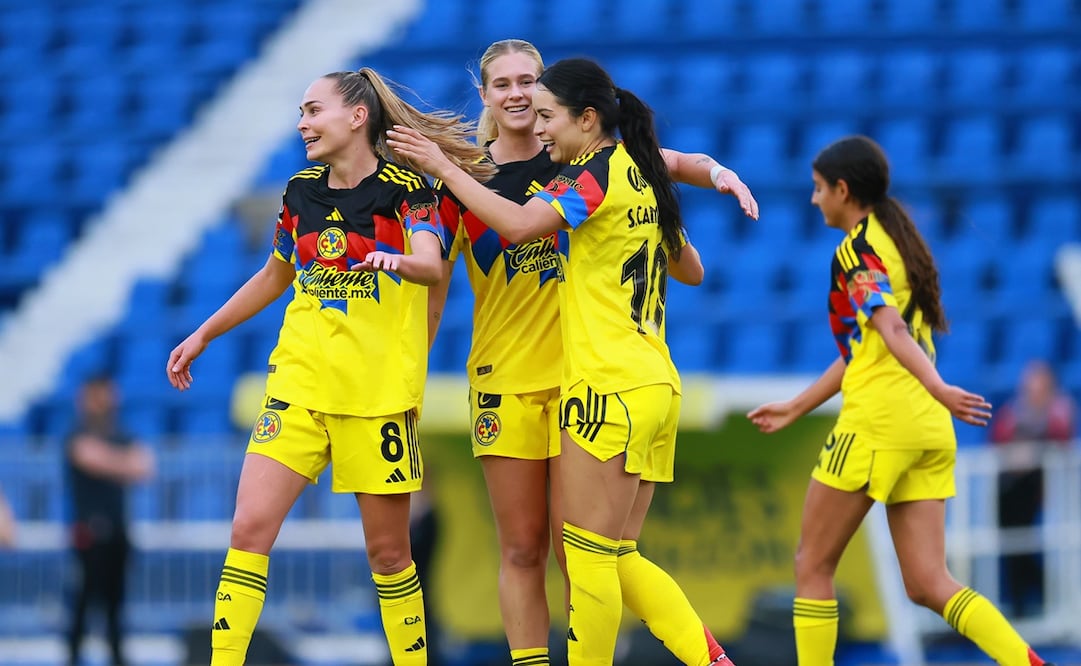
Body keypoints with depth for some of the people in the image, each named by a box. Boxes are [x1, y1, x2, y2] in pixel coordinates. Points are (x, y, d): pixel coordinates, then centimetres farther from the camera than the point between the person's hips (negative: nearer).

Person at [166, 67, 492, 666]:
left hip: (380, 392, -4)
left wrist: (397, 260, -44)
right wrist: (204, 334, 28)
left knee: (387, 550, 1)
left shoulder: (405, 189, -5)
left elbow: (431, 266, -22)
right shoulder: (302, 191, 10)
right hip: (299, 383, 4)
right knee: (250, 528, -10)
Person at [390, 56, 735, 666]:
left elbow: (519, 224, -27)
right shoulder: (639, 175, 16)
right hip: (656, 386, 9)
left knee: (590, 555, -4)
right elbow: (691, 270, 29)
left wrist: (444, 166, -17)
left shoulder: (597, 174, -10)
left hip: (610, 387, -9)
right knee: (621, 558, 10)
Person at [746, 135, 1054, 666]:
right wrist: (796, 407, 36)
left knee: (813, 565, 4)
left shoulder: (858, 249, -4)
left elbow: (891, 329, -22)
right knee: (928, 583, 1)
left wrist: (936, 387, -36)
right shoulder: (898, 242, 23)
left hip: (878, 420, -8)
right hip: (929, 430, 8)